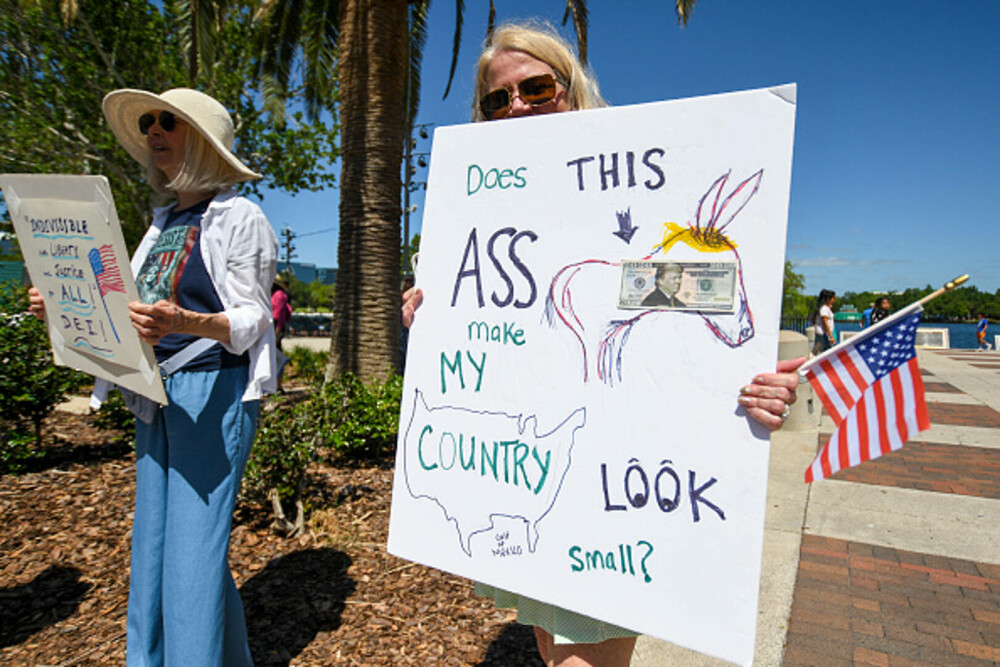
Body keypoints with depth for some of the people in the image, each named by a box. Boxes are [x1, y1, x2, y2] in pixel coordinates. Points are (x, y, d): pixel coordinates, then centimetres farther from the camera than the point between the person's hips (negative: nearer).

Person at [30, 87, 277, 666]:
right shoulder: (163, 221, 18)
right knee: (154, 539, 13)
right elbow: (135, 309, 19)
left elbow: (251, 320, -12)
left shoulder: (239, 217, -6)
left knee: (195, 545, -4)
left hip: (214, 393, -7)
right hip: (156, 392, 8)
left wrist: (187, 322, -30)